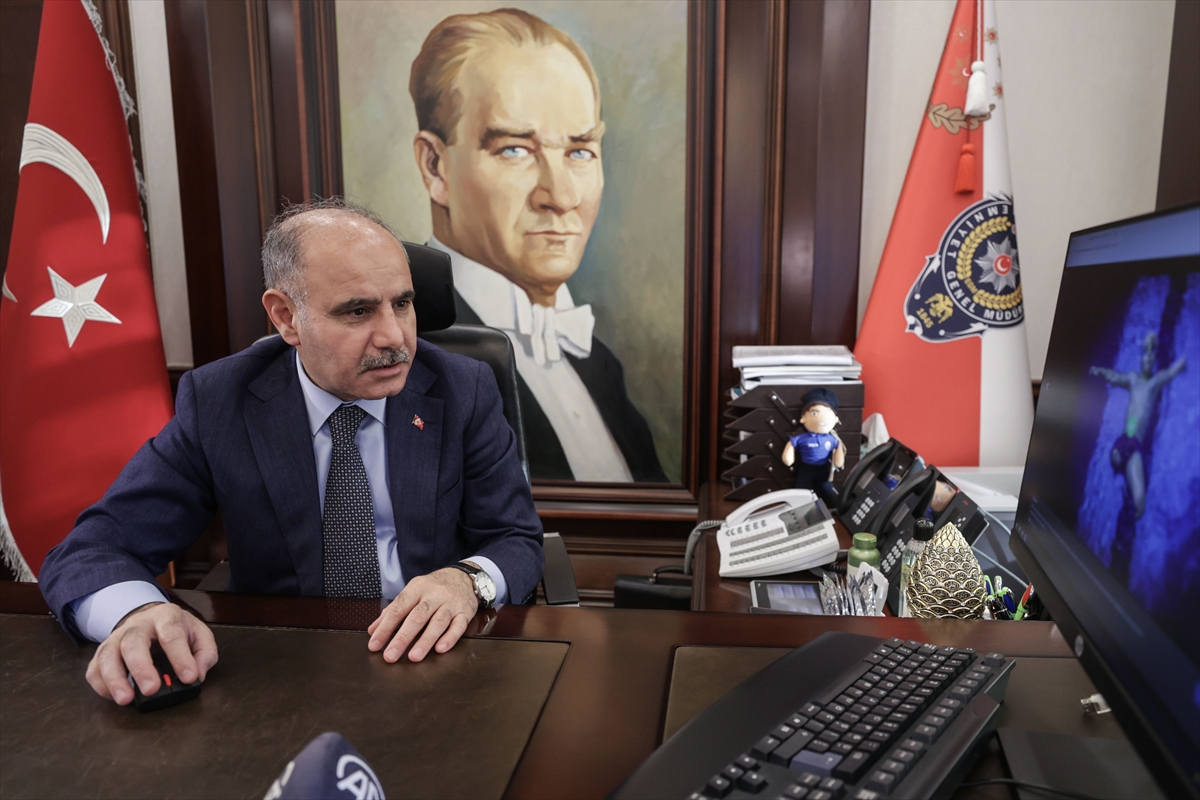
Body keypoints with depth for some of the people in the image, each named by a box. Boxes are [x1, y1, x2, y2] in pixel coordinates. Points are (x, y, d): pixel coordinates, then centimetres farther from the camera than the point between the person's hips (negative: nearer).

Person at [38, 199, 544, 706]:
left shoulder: (464, 391, -7)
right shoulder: (217, 401, -8)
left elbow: (518, 541, -2)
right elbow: (91, 551, -8)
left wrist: (466, 580, -27)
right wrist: (137, 613, -32)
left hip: (430, 659, -2)